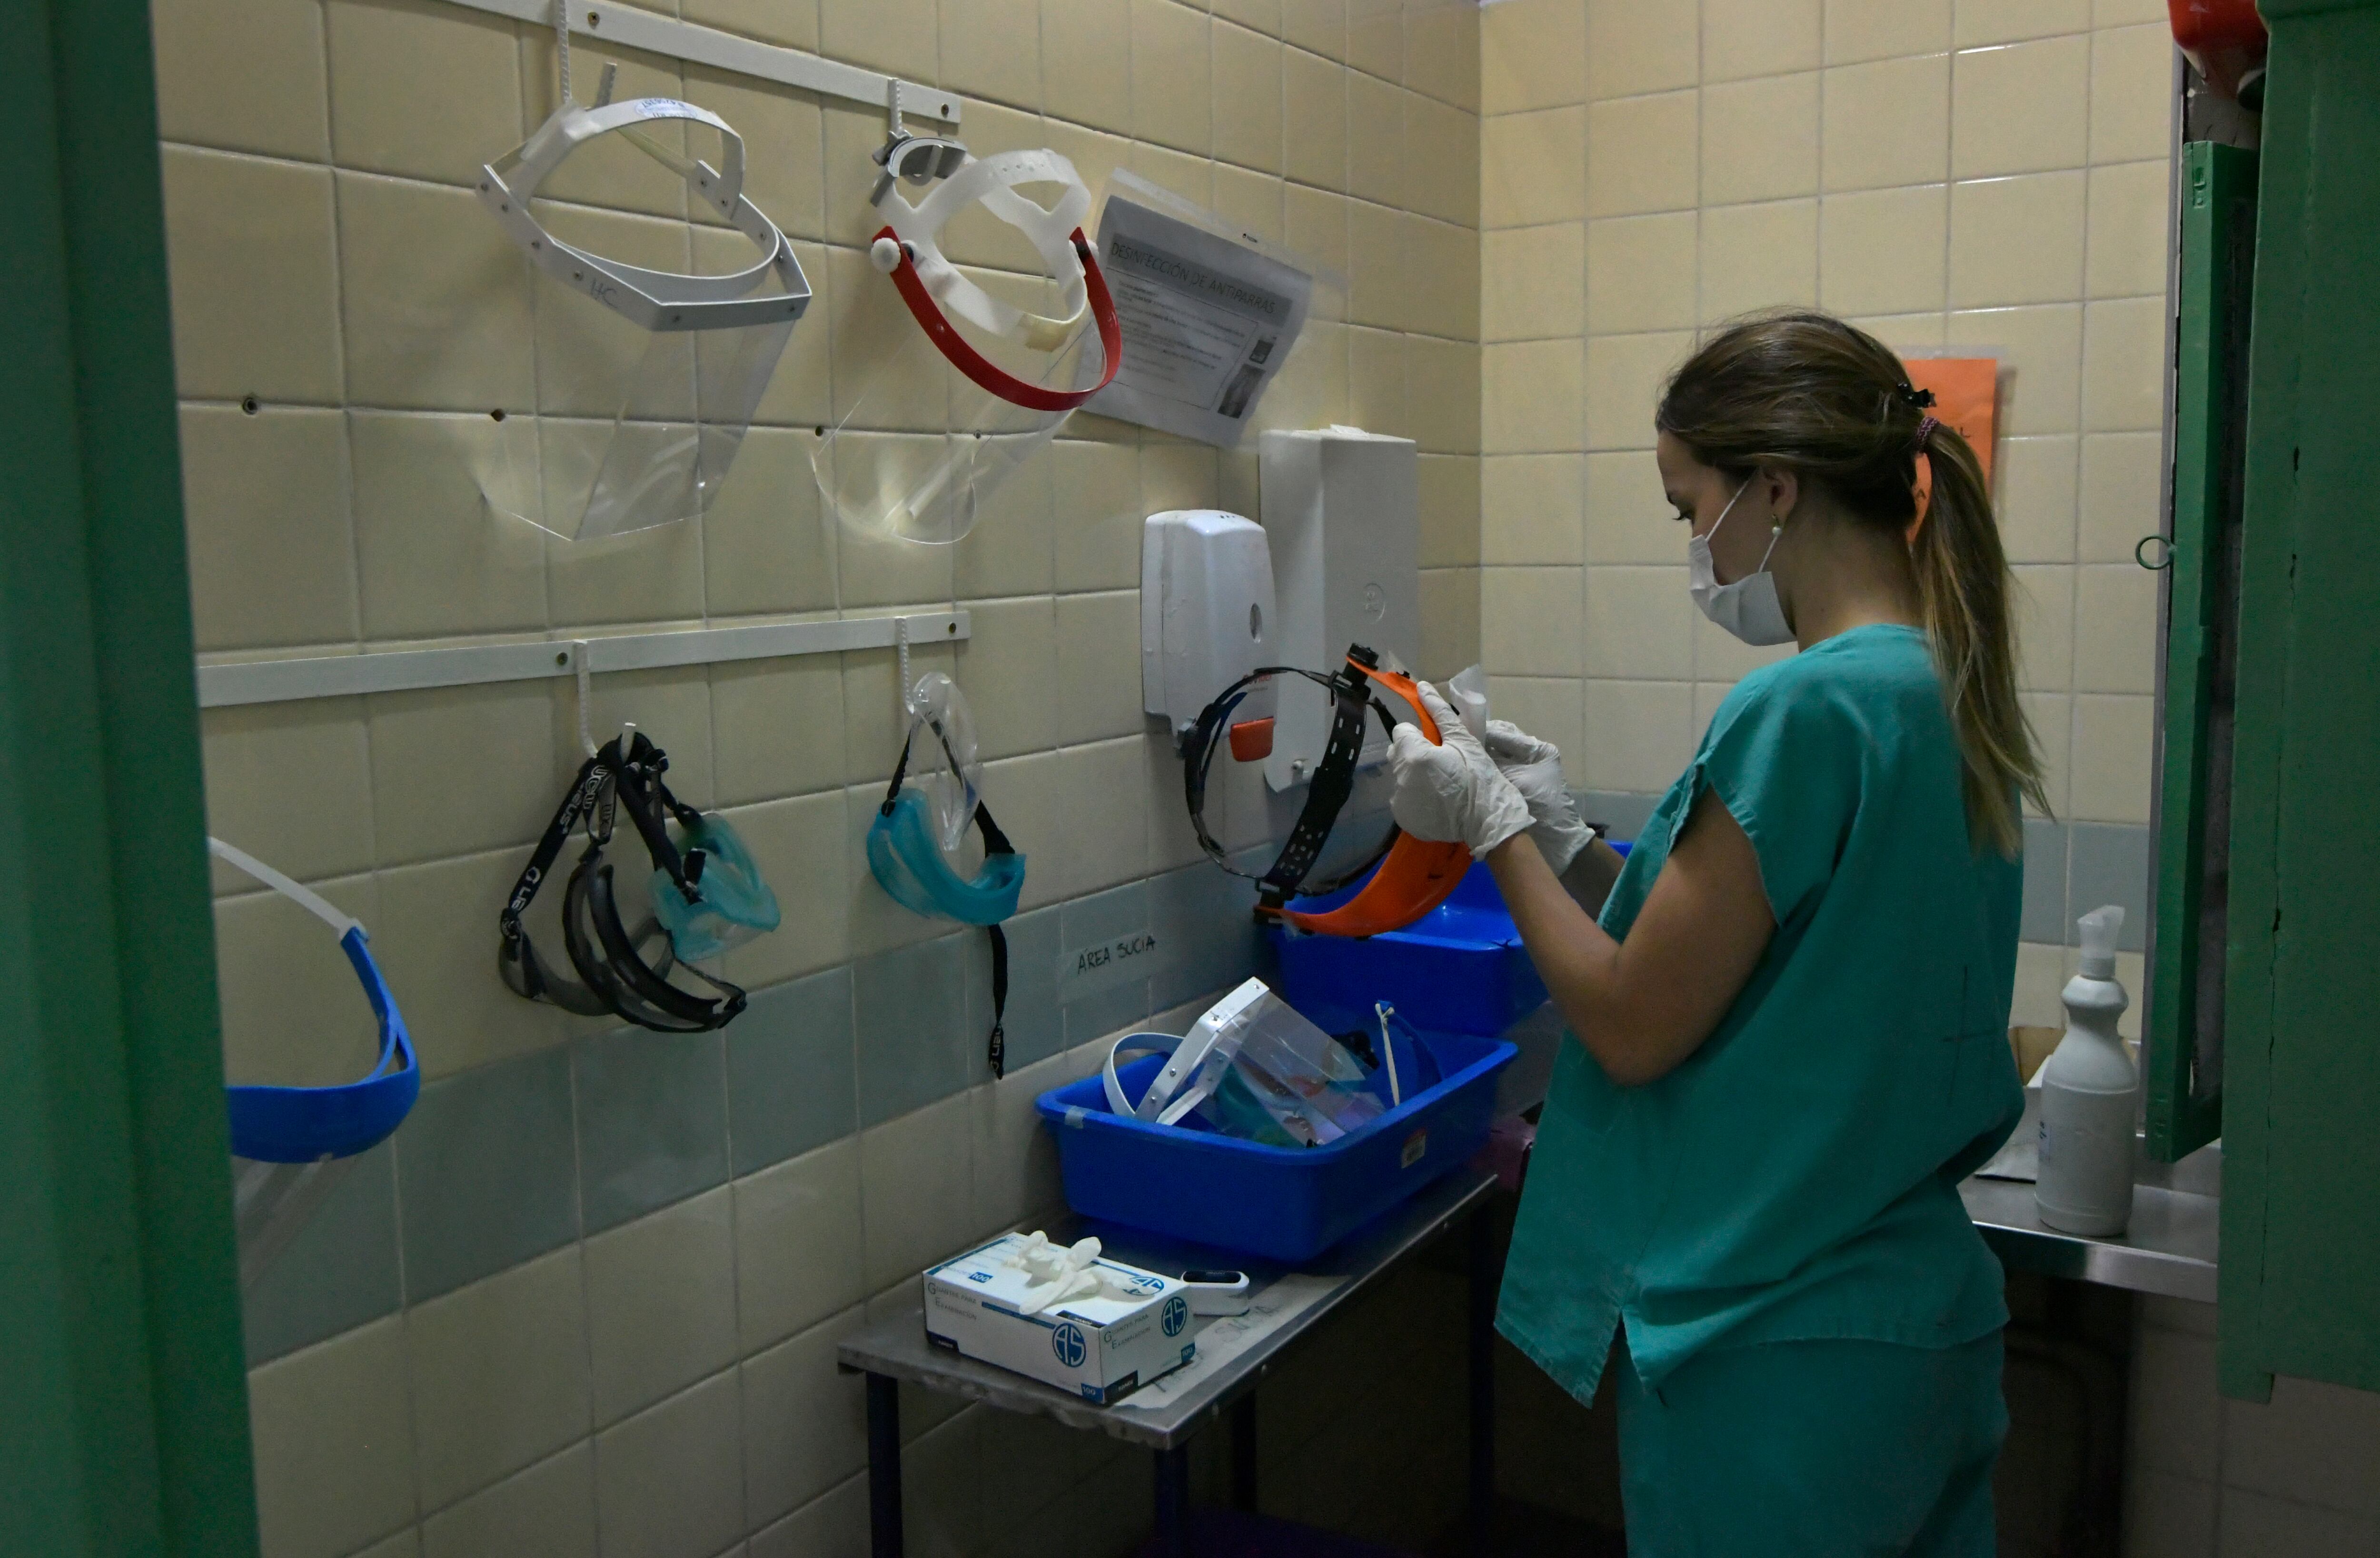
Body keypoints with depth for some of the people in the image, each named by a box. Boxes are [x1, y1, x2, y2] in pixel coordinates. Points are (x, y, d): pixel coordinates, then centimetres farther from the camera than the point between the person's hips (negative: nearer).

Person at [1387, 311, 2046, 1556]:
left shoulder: (1805, 709, -23)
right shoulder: (1943, 692, 5)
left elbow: (1634, 1029, -18)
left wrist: (1491, 825, -7)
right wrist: (1565, 839, 7)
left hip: (1777, 1357, -9)